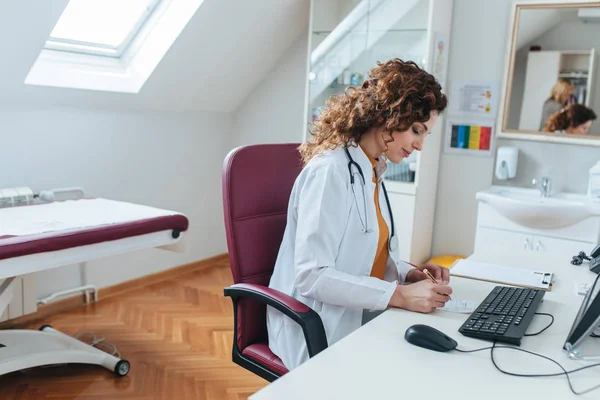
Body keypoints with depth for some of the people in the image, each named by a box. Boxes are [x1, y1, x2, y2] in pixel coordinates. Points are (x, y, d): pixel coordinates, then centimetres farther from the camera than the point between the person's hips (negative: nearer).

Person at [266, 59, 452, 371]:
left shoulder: (372, 172, 9)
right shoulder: (330, 171, -18)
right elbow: (313, 275, -23)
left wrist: (408, 273, -1)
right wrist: (399, 295, -24)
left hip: (361, 318, 8)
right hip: (319, 333, -8)